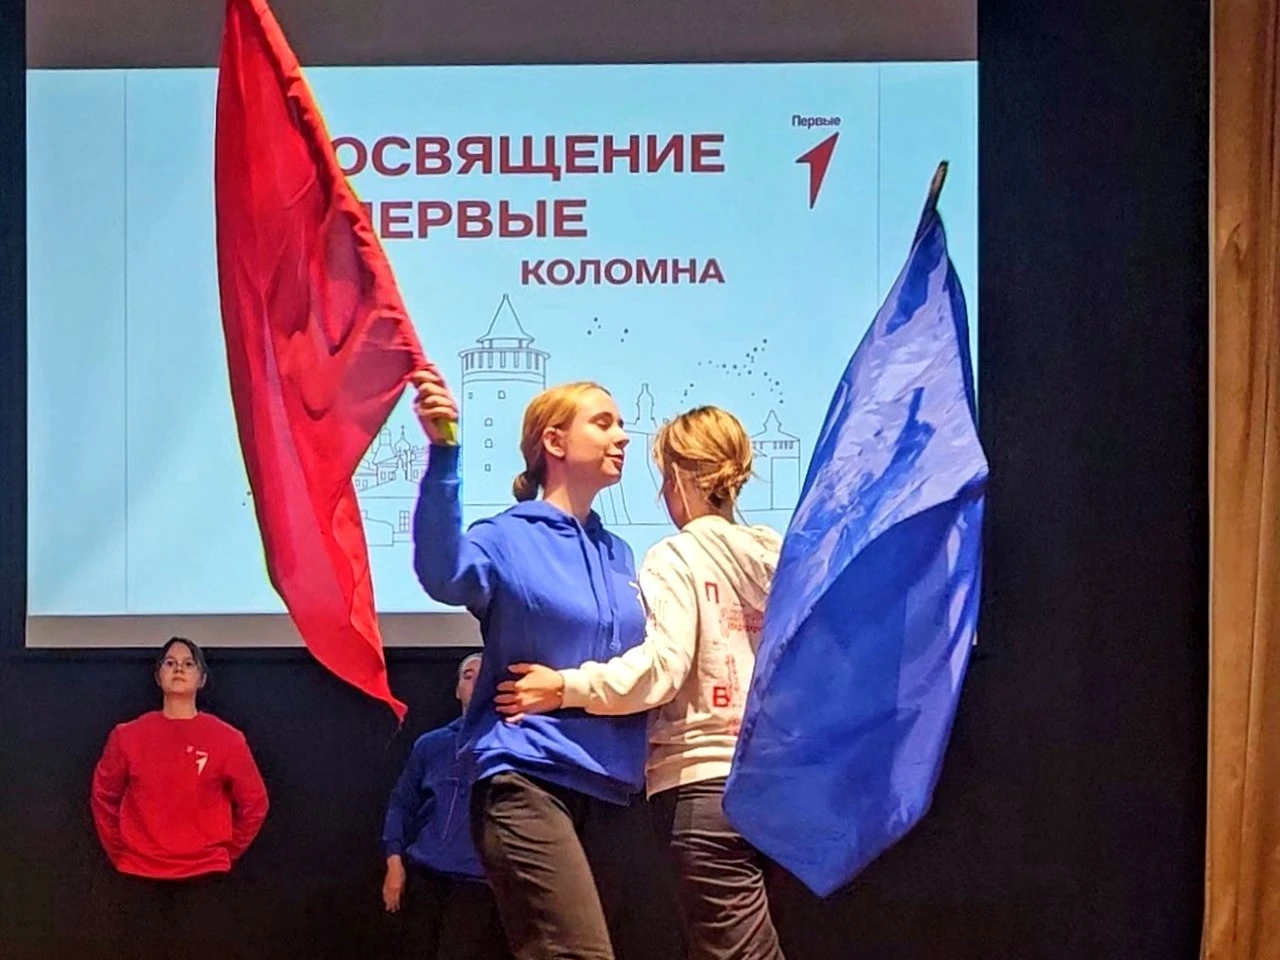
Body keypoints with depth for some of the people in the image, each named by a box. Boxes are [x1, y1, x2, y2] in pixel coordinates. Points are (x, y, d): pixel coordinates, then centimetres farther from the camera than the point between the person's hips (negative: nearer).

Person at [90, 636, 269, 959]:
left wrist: (226, 852, 7)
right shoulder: (127, 736, 2)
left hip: (203, 878, -1)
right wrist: (118, 853, 9)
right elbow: (104, 798, 13)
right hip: (139, 879, 1)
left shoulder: (227, 738, 0)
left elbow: (254, 803, 7)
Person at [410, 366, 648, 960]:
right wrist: (443, 454, -39)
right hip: (527, 781, -7)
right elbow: (444, 575, -28)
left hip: (610, 788, 7)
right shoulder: (508, 538, -3)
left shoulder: (619, 556, 17)